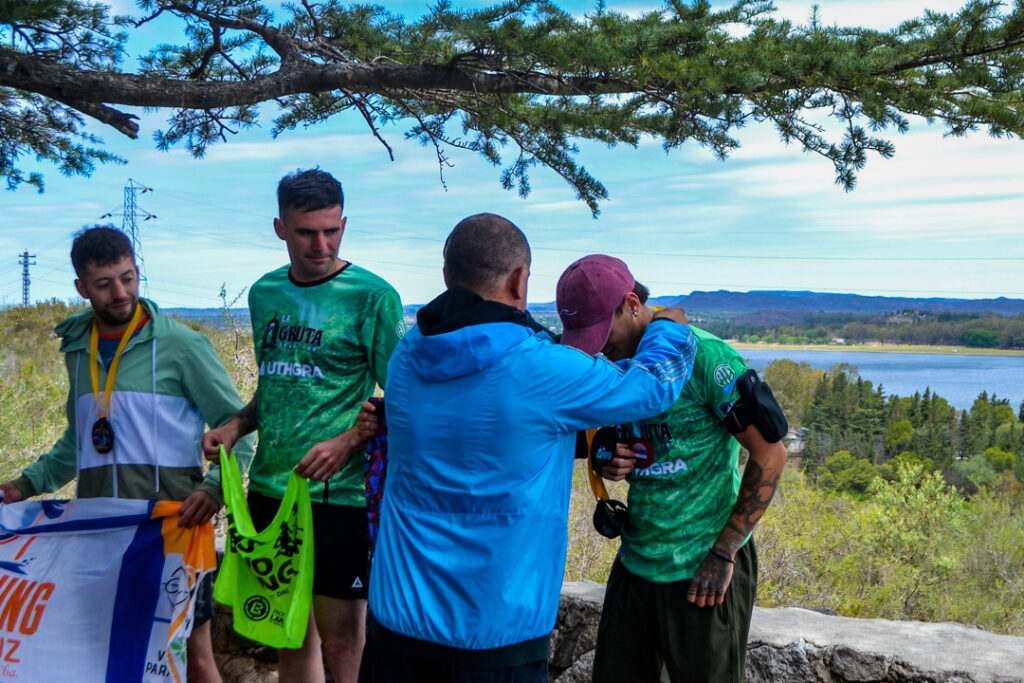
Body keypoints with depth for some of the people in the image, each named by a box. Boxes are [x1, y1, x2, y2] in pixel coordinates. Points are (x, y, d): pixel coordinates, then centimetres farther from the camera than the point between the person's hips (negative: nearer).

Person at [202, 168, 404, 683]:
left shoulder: (372, 297, -9)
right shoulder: (264, 293, 10)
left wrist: (348, 442, -23)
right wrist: (235, 427, 3)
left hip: (337, 493, -6)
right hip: (268, 489, 6)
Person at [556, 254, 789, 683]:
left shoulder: (705, 357, -16)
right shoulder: (616, 364, 6)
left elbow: (770, 454, -14)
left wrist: (723, 554, -15)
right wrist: (609, 464, -6)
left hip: (702, 572, -6)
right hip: (635, 564, 7)